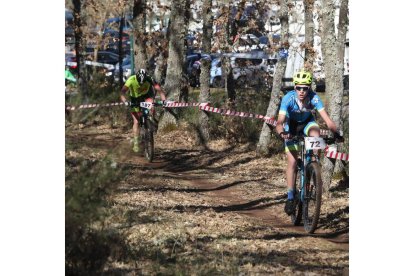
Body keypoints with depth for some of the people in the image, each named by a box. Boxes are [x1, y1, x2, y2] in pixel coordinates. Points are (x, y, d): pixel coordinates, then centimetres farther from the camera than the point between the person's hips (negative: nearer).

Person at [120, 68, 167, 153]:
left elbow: (159, 89, -34)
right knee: (136, 121, -7)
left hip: (147, 95, 0)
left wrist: (163, 100, -50)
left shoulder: (149, 79, -30)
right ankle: (136, 143, 3)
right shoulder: (131, 80, -33)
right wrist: (125, 102, -59)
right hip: (135, 99, 0)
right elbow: (123, 92, -41)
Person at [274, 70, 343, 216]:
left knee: (315, 132, -34)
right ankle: (290, 197, 0)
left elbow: (326, 118, -35)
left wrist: (336, 133, -51)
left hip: (307, 123, 1)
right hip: (292, 125, -1)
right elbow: (280, 122, -41)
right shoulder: (288, 98, -34)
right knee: (292, 161, -9)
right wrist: (281, 132, -62)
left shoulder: (314, 98, -31)